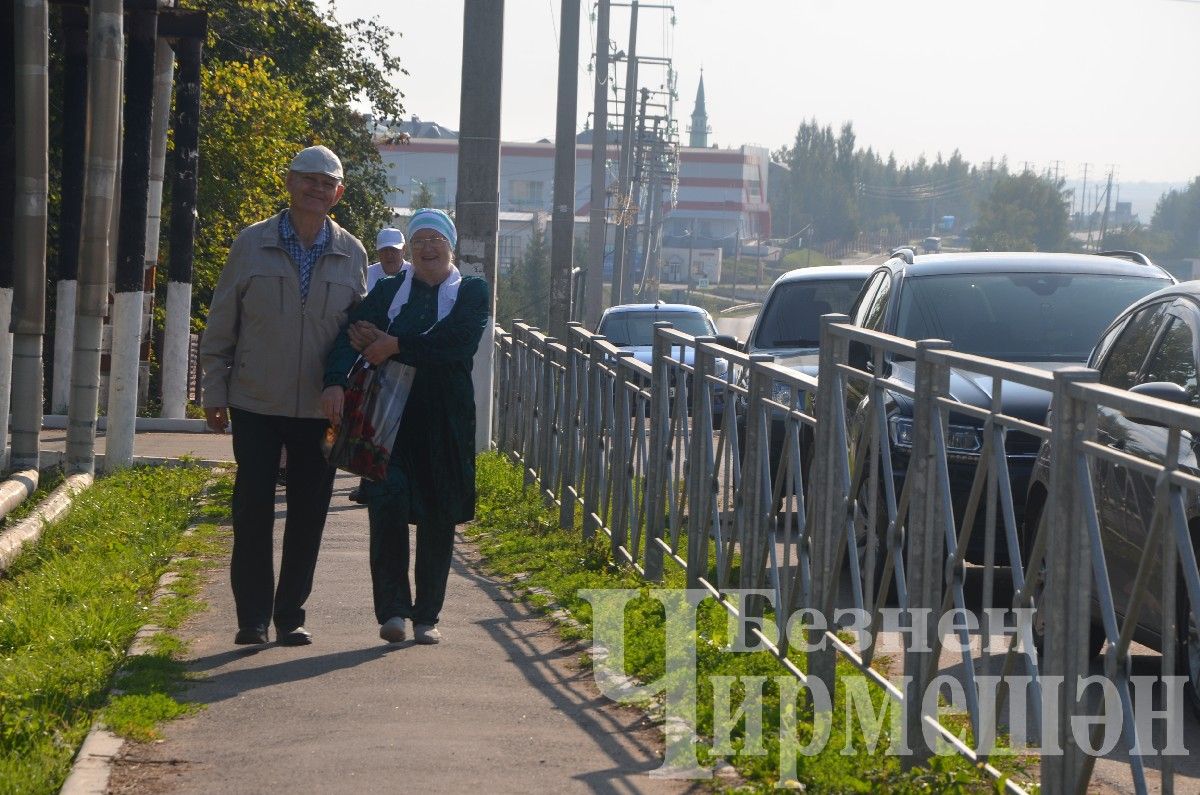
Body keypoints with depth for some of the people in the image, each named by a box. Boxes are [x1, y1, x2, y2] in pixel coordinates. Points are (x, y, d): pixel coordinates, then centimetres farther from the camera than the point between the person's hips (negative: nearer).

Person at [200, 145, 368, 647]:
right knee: (253, 511, 1)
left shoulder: (352, 255, 4)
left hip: (320, 409, 1)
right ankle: (252, 616, 9)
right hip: (256, 403, -1)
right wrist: (214, 392, 1)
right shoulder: (252, 244, 0)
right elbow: (221, 324, 4)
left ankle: (290, 614, 15)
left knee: (308, 515, 5)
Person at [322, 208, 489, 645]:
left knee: (439, 517, 3)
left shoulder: (472, 292, 9)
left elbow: (457, 342, -10)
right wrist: (335, 380, -23)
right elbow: (352, 333, -4)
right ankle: (392, 609, -12)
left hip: (445, 419, 0)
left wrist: (394, 345, -12)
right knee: (386, 498, -16)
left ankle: (427, 616, 13)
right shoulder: (387, 290, 12)